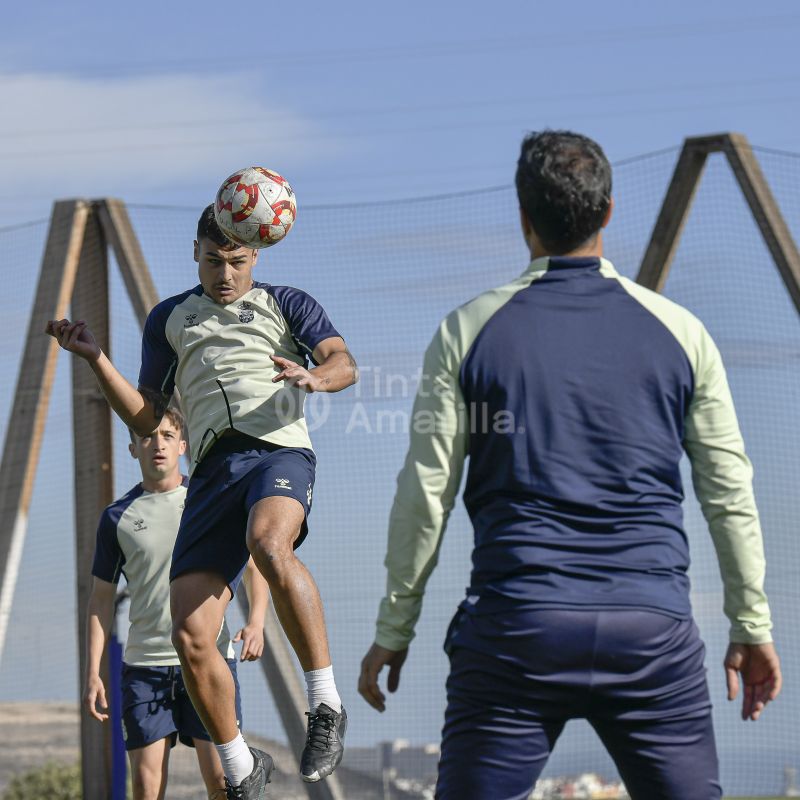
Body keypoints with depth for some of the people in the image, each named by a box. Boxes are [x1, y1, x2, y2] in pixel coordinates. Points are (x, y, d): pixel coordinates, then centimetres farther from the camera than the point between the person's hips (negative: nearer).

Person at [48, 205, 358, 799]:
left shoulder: (287, 304, 19)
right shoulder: (169, 319, 26)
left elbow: (345, 365, 3)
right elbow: (145, 419, 23)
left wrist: (314, 376, -21)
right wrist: (95, 359, 9)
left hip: (279, 451, -3)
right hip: (213, 471, 4)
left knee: (269, 544, -40)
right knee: (190, 638, -9)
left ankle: (326, 705, -29)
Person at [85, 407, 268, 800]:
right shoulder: (118, 517, 7)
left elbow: (252, 565, 11)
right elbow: (101, 598, 11)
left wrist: (256, 622, -7)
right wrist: (93, 673, 4)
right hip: (144, 664, 1)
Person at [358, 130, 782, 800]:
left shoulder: (469, 331, 1)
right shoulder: (679, 331, 5)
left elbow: (424, 495, 1)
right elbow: (730, 495, 6)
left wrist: (394, 630, 10)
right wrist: (752, 625, 14)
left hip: (516, 627, -1)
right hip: (654, 631, 1)